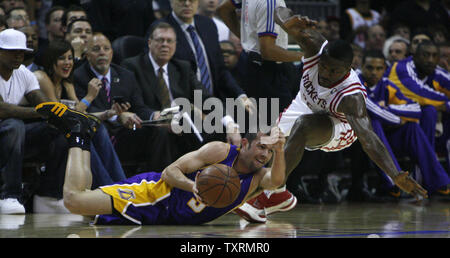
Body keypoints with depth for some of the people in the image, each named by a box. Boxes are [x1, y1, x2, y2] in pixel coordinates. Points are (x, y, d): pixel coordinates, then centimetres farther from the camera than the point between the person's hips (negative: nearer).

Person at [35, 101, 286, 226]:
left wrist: (279, 150, -41)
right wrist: (194, 186, -33)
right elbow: (170, 172, -13)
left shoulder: (256, 179, 0)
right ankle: (79, 132, 6)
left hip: (173, 219, 5)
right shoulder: (220, 151, -13)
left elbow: (277, 180, -24)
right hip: (156, 192, -5)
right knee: (74, 199, -16)